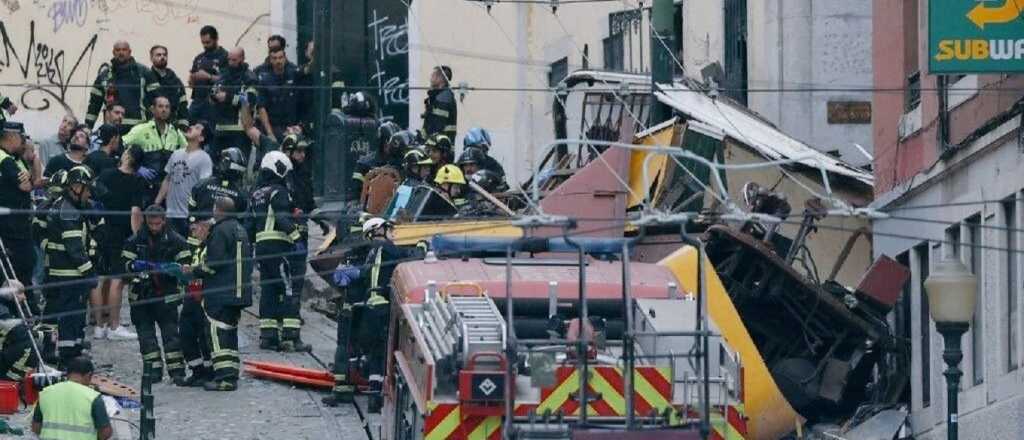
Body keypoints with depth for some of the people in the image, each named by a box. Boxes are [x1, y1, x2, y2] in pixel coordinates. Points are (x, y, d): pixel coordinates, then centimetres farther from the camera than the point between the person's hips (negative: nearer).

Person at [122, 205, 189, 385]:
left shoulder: (176, 241, -1)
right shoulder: (135, 241, 4)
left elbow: (185, 265, -1)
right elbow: (125, 263, 5)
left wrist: (167, 268, -20)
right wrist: (135, 266, -17)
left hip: (167, 295, -2)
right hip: (141, 294, 2)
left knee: (170, 333, -6)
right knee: (146, 333, 4)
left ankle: (177, 370, -5)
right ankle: (154, 368, 11)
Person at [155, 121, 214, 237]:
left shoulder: (204, 158, -7)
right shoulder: (176, 154, 16)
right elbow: (167, 181, 22)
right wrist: (156, 205, 17)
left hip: (189, 216, -7)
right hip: (171, 214, 7)